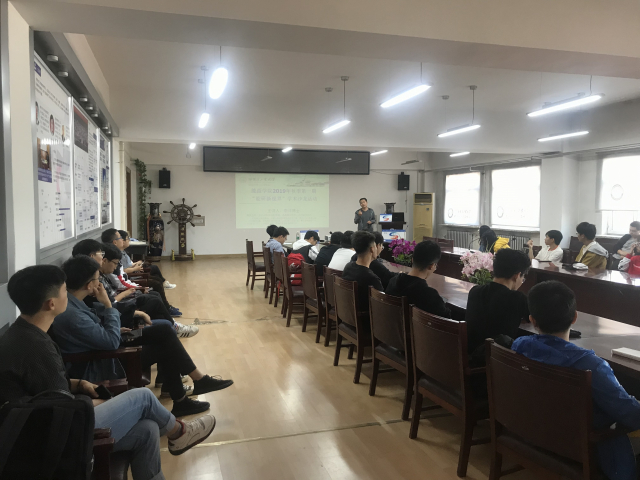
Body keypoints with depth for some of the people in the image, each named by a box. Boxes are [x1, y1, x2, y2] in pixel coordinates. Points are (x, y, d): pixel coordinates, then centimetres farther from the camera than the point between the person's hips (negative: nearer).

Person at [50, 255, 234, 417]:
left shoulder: (68, 301, -2)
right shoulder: (71, 314, -32)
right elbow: (111, 342, -27)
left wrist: (114, 330, 4)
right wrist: (108, 305, -21)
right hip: (97, 368, -9)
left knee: (164, 331, -1)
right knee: (165, 347, -7)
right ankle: (199, 380, 14)